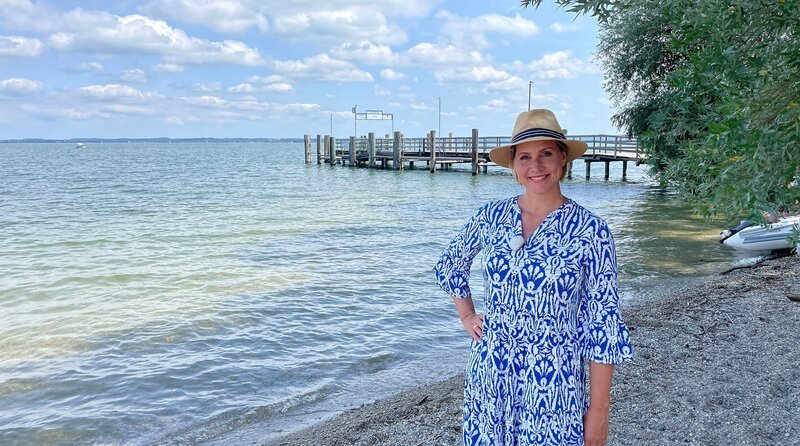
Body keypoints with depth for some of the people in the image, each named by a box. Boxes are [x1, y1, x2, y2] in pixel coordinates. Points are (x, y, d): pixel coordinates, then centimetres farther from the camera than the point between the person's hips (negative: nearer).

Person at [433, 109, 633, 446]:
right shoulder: (492, 216, -2)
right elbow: (449, 264, 17)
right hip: (489, 376, 4)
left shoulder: (590, 230, -11)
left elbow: (603, 323, -9)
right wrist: (467, 316, 9)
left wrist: (599, 407, -9)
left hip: (553, 383, -3)